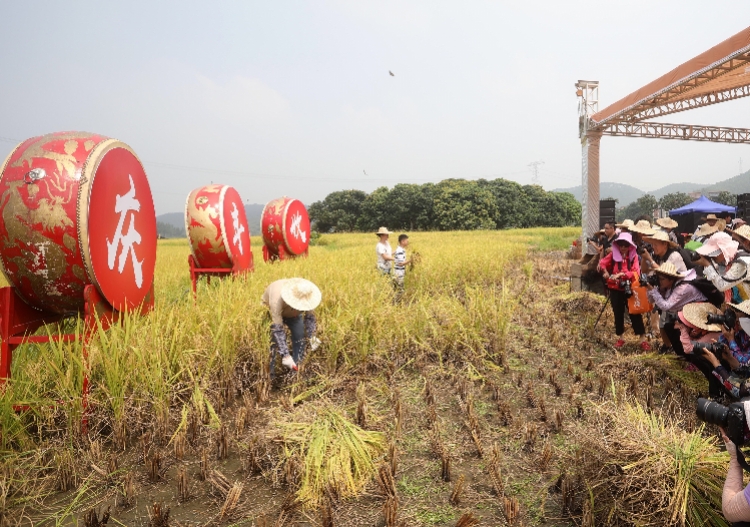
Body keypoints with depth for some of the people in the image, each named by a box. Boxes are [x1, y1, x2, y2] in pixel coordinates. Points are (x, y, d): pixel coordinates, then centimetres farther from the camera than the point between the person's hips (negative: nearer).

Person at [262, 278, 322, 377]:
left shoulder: (306, 297, -33)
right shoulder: (277, 300, -46)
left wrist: (312, 337, -26)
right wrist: (285, 355, -47)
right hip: (271, 310, -3)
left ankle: (297, 370, 6)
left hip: (293, 313, 4)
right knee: (274, 340, -18)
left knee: (299, 338, -7)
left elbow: (310, 317, -15)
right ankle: (269, 375, -9)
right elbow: (277, 330, -44)